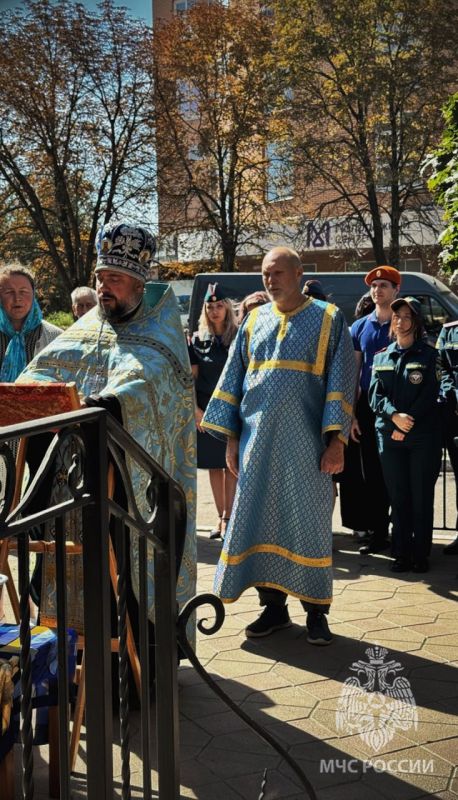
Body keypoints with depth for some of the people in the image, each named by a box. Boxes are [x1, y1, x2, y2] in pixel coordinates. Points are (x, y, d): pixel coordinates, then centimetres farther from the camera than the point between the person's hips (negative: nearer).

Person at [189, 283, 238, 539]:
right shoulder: (198, 340, 6)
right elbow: (192, 378, 6)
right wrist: (196, 409, -4)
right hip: (206, 409, 3)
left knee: (231, 465, -2)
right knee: (213, 465, 7)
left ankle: (227, 518, 2)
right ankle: (222, 517, 15)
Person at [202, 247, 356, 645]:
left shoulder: (328, 319, 1)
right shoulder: (255, 320, 11)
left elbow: (341, 381, -3)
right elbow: (233, 379, 12)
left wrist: (336, 440, -11)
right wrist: (232, 437, 7)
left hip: (304, 442, -3)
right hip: (258, 440, 4)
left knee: (309, 522, 1)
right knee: (260, 519, 5)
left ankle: (316, 610, 14)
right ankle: (274, 605, 18)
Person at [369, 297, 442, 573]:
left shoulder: (429, 354, 3)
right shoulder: (381, 357, 14)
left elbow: (429, 395, -6)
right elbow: (375, 394, 4)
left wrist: (408, 424, -13)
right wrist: (395, 416, -14)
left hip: (423, 436, -3)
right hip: (389, 436, 3)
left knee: (422, 497, 0)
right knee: (398, 497, 5)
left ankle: (421, 555, 8)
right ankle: (402, 553, 12)